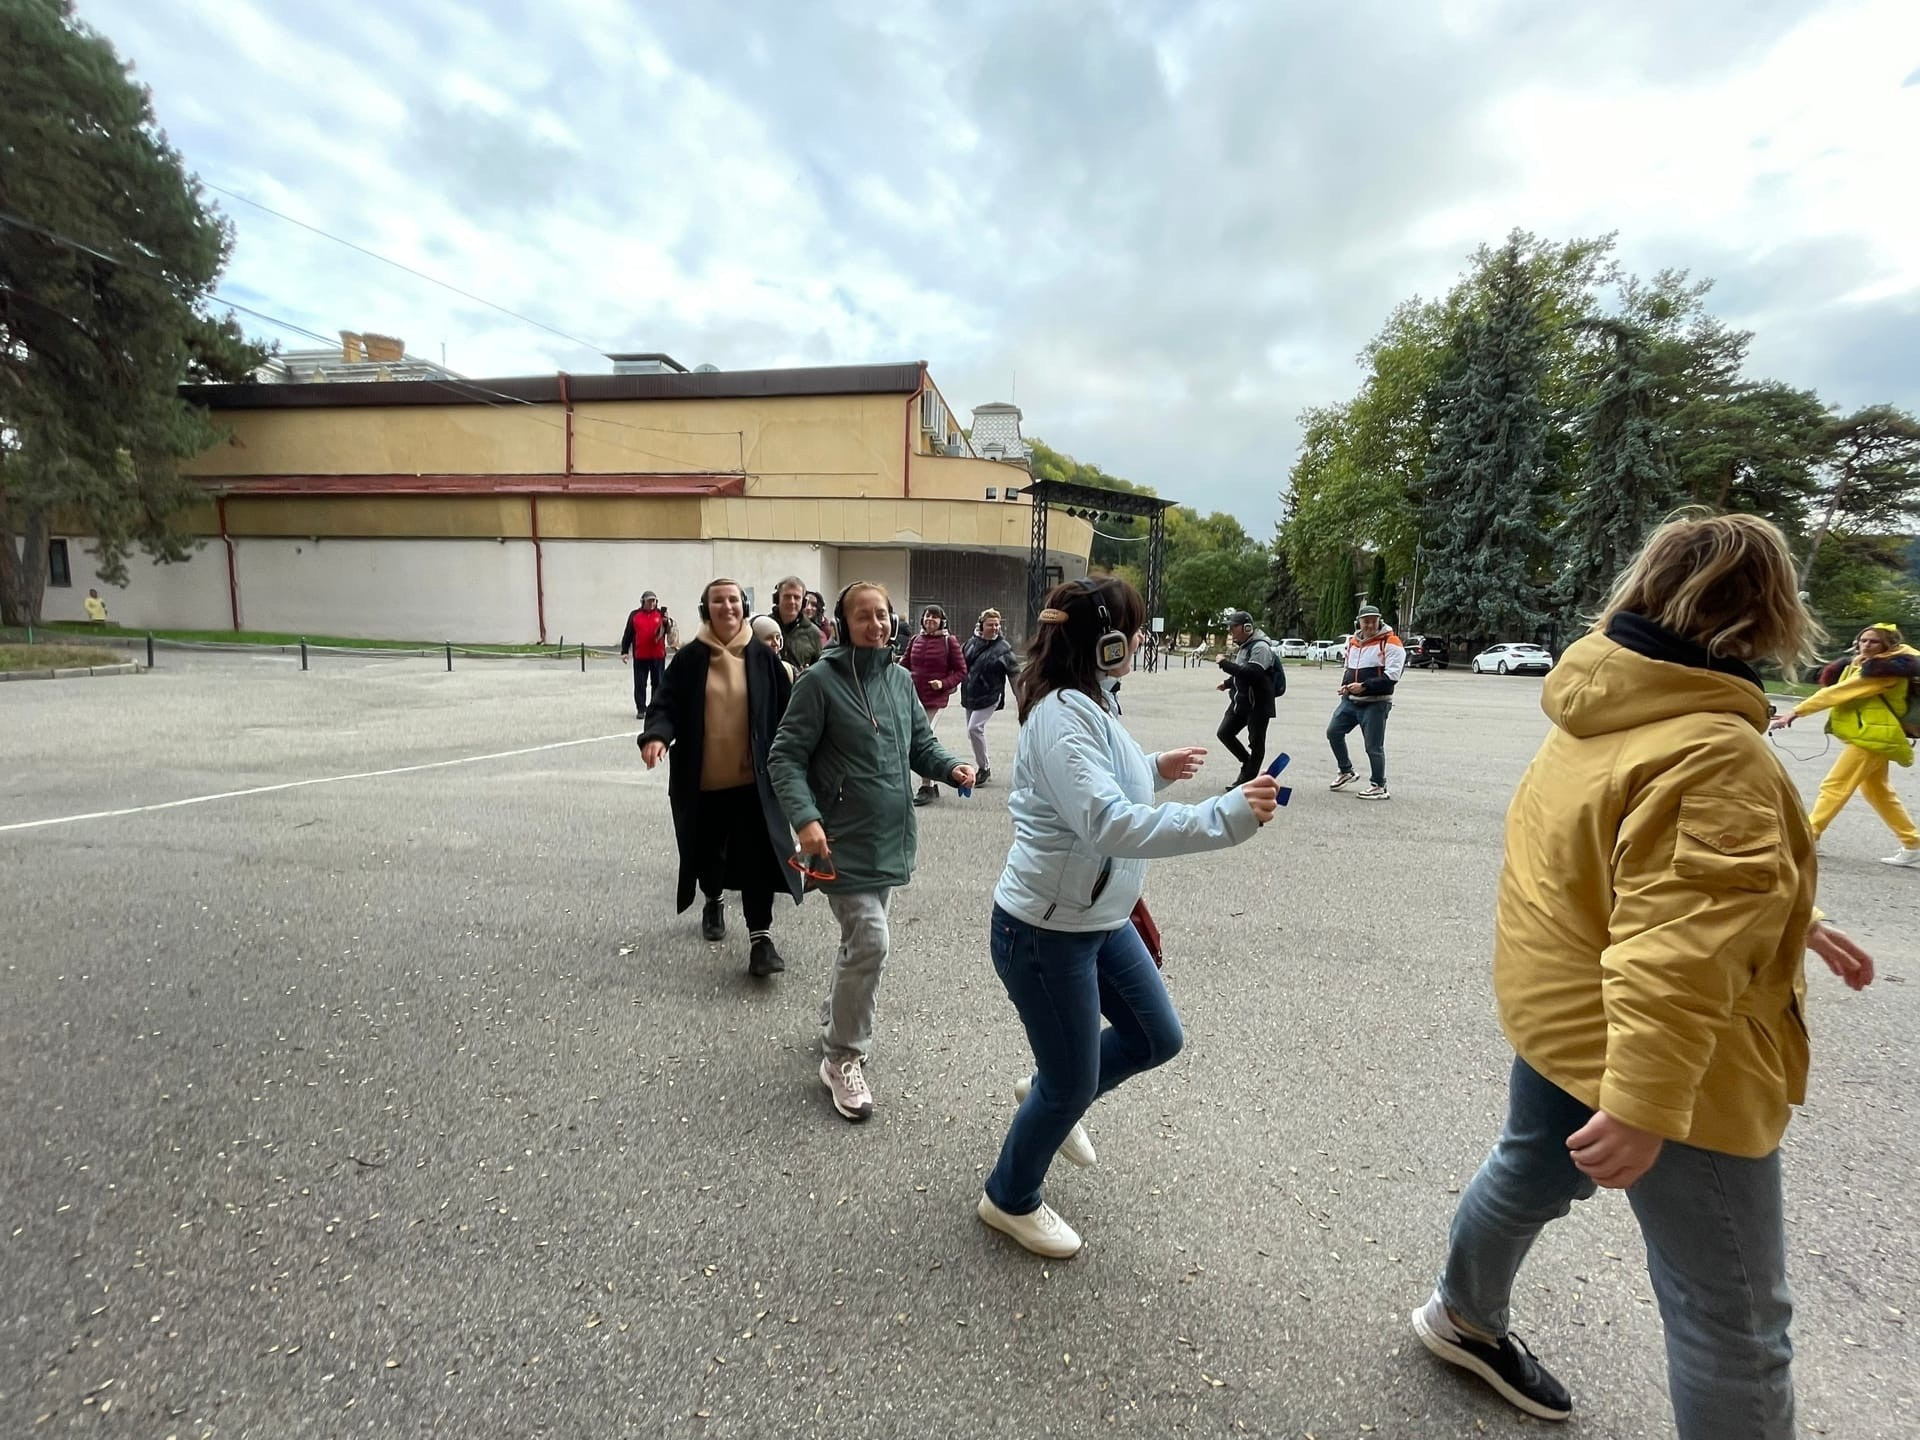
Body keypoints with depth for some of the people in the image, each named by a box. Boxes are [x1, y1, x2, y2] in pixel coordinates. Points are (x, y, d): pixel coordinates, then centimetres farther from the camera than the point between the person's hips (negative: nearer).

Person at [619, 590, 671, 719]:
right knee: (640, 684, 2)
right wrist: (624, 651, 1)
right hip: (640, 656, 0)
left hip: (658, 655, 0)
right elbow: (628, 634, 5)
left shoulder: (661, 614, 4)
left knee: (658, 683, 7)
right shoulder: (634, 615, 4)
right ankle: (641, 709, 8)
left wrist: (666, 622, -21)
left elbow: (669, 631, 0)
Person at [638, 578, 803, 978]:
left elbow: (786, 713, 3)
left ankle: (760, 937, 0)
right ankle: (714, 903, 46)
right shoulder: (689, 659, -1)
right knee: (707, 851, 17)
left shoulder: (763, 658, -1)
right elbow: (665, 705, -4)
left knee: (757, 858, -6)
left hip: (752, 780, -1)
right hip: (702, 781, 2)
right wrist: (656, 736, -25)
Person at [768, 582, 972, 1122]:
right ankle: (843, 1058, 10)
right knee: (870, 942, -9)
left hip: (891, 837, 7)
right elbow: (785, 757, -13)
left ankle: (834, 1020, 42)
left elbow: (921, 743, 14)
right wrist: (805, 818, -26)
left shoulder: (900, 679, 6)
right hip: (845, 840, -7)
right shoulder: (821, 680, -12)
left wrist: (950, 767, -7)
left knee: (863, 939, 19)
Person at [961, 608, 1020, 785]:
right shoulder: (971, 642, 2)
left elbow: (1015, 675, -6)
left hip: (989, 697, -6)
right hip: (969, 696, 6)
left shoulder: (1003, 648, -10)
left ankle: (983, 768, -2)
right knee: (973, 731, 13)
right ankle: (983, 768, 30)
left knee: (975, 728, -18)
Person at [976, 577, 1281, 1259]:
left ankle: (1048, 1092, 44)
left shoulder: (1085, 704, 4)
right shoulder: (1061, 717, -26)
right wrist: (1228, 817, -38)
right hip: (1044, 931, -9)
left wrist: (1154, 768, 14)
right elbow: (1112, 825, -37)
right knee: (1073, 1084, 9)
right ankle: (1010, 1200, 37)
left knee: (1157, 1037, 20)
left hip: (1099, 918, 9)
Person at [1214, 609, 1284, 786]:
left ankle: (1247, 781, 9)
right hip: (1241, 701, 10)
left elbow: (1252, 673, -30)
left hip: (1258, 704, -10)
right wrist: (1228, 683, 12)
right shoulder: (1243, 646, 13)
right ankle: (1248, 763, 27)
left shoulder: (1260, 647, -17)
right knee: (1225, 733, 10)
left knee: (1256, 742, 1)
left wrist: (1225, 663, -25)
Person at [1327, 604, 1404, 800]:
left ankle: (1378, 786, 13)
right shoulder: (1353, 642, 12)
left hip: (1376, 703, -7)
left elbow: (1392, 676, -17)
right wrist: (1345, 685, 6)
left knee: (1373, 746, -2)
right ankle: (1346, 772, 25)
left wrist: (1364, 686, -21)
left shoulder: (1390, 643, -10)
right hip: (1350, 700, 7)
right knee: (1333, 732, 7)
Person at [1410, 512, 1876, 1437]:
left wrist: (1785, 922, 19)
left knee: (1528, 1171, 29)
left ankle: (1464, 1318, 53)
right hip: (1651, 1057, -9)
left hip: (1562, 1016, 9)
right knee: (1733, 1319, 9)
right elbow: (1675, 954, -31)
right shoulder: (1715, 754, -25)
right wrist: (1646, 1105, -30)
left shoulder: (1598, 719, 2)